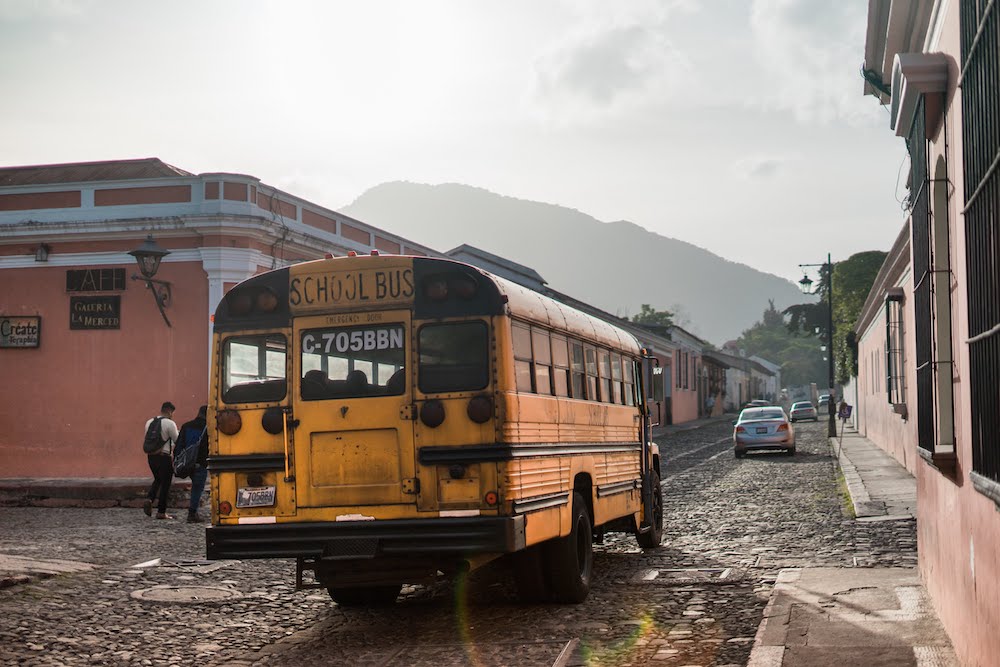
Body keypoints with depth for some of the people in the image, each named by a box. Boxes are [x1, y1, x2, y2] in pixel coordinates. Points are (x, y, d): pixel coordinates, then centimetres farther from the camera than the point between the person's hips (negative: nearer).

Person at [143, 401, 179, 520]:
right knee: (165, 483, 5)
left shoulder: (149, 422, 10)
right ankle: (161, 512, 8)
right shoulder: (170, 423, -11)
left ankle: (149, 499, -1)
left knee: (157, 479, 24)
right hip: (164, 456, -6)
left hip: (151, 455, 6)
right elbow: (177, 441, -9)